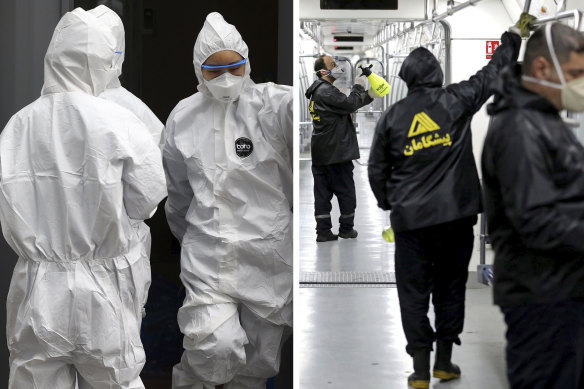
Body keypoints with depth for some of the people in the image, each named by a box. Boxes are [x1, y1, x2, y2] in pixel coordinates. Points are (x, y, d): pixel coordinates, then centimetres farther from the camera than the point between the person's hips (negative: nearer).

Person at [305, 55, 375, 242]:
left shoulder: (319, 91, 17)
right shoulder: (326, 91, -16)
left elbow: (347, 105, 19)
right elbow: (350, 104, -20)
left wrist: (368, 96, 13)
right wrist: (358, 87, -4)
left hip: (320, 153, 9)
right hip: (336, 152, -9)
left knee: (322, 192, 7)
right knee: (346, 191, 4)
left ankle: (323, 231, 7)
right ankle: (346, 228, 14)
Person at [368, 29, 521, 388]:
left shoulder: (392, 116, 2)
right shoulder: (455, 101, -2)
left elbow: (377, 169, 8)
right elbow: (492, 73, 10)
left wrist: (388, 203, 24)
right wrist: (512, 40, 26)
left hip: (410, 219, 0)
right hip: (456, 215, 0)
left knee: (414, 292, 6)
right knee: (450, 286, 14)